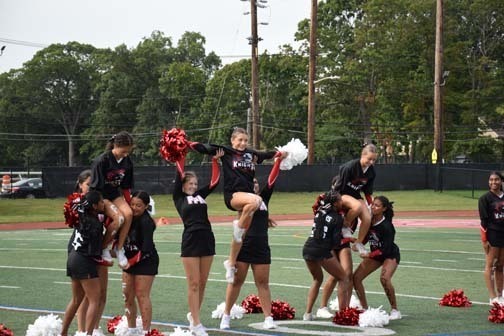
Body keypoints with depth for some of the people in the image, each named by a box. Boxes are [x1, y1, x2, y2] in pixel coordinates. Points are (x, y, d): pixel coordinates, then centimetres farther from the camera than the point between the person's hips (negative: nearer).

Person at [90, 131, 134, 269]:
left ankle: (119, 249, -10)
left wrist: (129, 205, 7)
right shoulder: (101, 161, -23)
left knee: (128, 214, -23)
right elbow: (95, 187, -20)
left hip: (115, 194, 6)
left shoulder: (127, 162, -4)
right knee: (118, 217, -28)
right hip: (101, 195, -6)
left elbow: (126, 187, 7)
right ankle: (103, 247, -8)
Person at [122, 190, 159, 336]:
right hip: (130, 261, 8)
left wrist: (132, 261, -17)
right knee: (128, 295, 9)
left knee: (142, 296, -7)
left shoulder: (146, 221, -19)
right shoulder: (129, 217, 2)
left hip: (145, 262, -8)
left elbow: (146, 248, -21)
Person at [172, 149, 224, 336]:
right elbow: (179, 175, -2)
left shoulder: (200, 195, 16)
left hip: (207, 239, 5)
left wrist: (216, 161, 6)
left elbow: (214, 182, 11)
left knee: (202, 283, 9)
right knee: (193, 284, -4)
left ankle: (193, 315, 23)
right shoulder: (179, 198, 4)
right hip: (190, 240, -5)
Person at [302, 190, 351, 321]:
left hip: (307, 249, 7)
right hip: (322, 251, -6)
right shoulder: (337, 218, -4)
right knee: (344, 279, 10)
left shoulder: (320, 212, 12)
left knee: (317, 279, 28)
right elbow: (336, 241, -7)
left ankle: (307, 313, 22)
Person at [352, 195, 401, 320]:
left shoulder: (386, 226, -29)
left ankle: (395, 310, -16)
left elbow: (386, 249, -29)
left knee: (384, 278, -32)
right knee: (356, 277, -5)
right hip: (375, 254, 7)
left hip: (390, 255, -7)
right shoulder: (369, 220, -12)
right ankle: (365, 309, 8)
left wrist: (369, 255, -34)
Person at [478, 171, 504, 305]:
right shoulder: (485, 198, -5)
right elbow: (484, 220, -8)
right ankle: (493, 298, -5)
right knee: (489, 265, -4)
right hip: (492, 233, -5)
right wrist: (484, 240, -12)